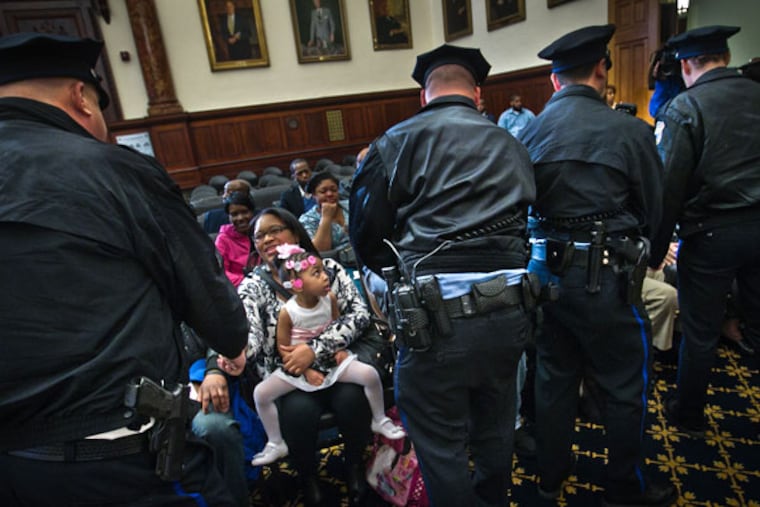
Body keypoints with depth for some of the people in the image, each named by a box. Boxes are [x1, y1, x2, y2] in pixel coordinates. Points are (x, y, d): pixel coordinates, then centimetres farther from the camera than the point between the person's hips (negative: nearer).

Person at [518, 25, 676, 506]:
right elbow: (654, 210, -2)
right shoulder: (629, 131, -11)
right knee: (625, 387, 15)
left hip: (545, 270, 5)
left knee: (554, 376, 20)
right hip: (604, 277, -4)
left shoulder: (529, 132, 0)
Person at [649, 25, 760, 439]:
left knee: (700, 331, 9)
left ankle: (689, 416, 27)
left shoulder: (683, 109, -10)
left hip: (711, 233, -4)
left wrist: (655, 249, -7)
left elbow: (667, 188, -14)